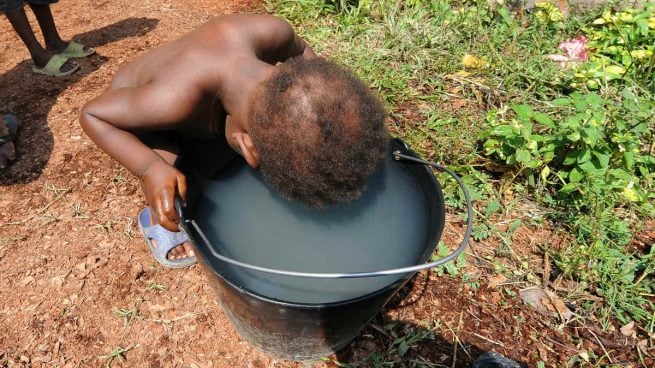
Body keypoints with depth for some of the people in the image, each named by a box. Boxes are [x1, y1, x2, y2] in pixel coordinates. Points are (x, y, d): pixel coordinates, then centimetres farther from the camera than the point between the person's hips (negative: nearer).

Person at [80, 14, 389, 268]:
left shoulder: (271, 31, -35)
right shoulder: (175, 100, -47)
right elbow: (91, 113, -29)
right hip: (129, 105, -4)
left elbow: (298, 50, -9)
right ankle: (156, 219, 10)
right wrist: (152, 169, -42)